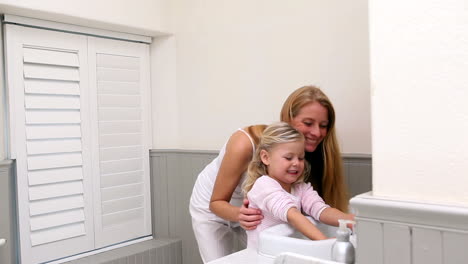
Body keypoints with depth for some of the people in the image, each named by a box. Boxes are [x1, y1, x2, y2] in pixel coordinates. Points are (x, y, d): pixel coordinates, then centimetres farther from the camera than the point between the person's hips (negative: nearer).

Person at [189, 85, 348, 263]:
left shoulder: (307, 151, -23)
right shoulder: (245, 145, -35)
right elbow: (217, 202, -25)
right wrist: (238, 215, -44)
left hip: (252, 211, 4)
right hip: (212, 209, -3)